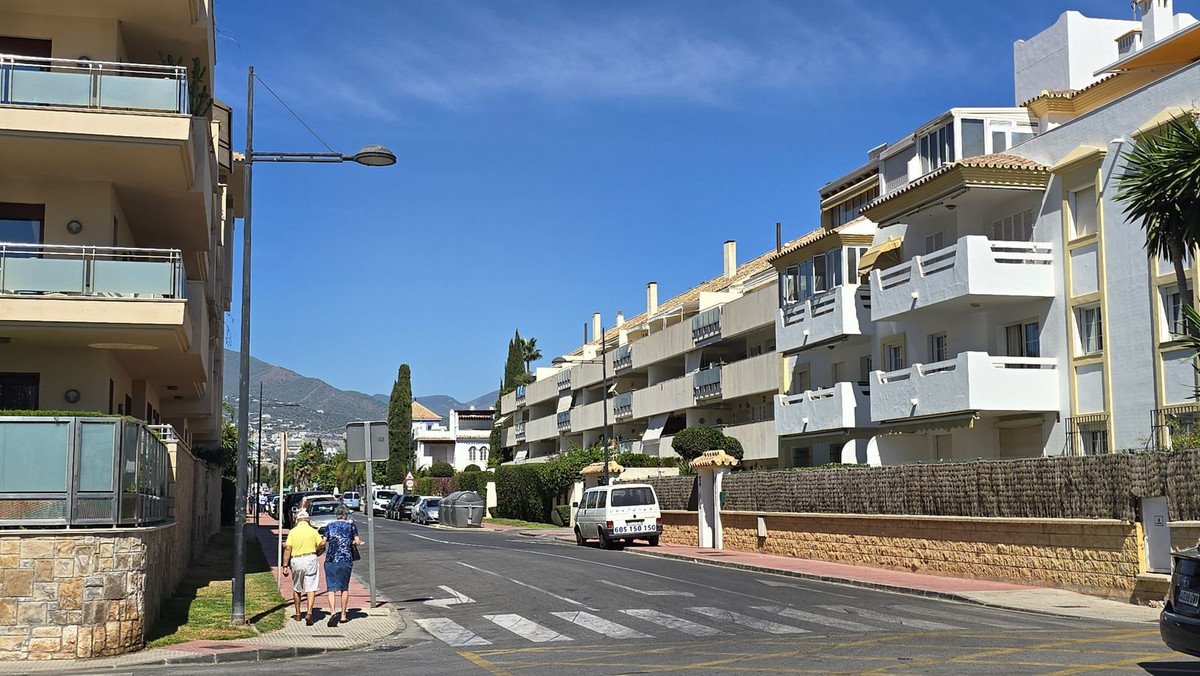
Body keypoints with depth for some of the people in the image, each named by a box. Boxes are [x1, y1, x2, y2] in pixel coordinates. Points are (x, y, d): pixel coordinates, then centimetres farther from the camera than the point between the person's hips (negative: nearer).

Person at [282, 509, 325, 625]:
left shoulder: (293, 532, 1)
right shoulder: (313, 531, 0)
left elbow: (288, 549, -5)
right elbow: (322, 544, -4)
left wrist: (285, 566, -3)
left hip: (296, 560, 1)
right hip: (310, 559, -1)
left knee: (296, 589, 17)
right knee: (311, 588, -1)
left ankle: (298, 614, 25)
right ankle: (309, 613, -17)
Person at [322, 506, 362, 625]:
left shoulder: (329, 526, 6)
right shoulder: (351, 525, 3)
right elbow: (357, 542, -2)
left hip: (331, 560, 0)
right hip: (346, 560, 0)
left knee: (331, 588, -3)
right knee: (345, 588, 14)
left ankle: (333, 612, -24)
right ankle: (343, 615, 19)